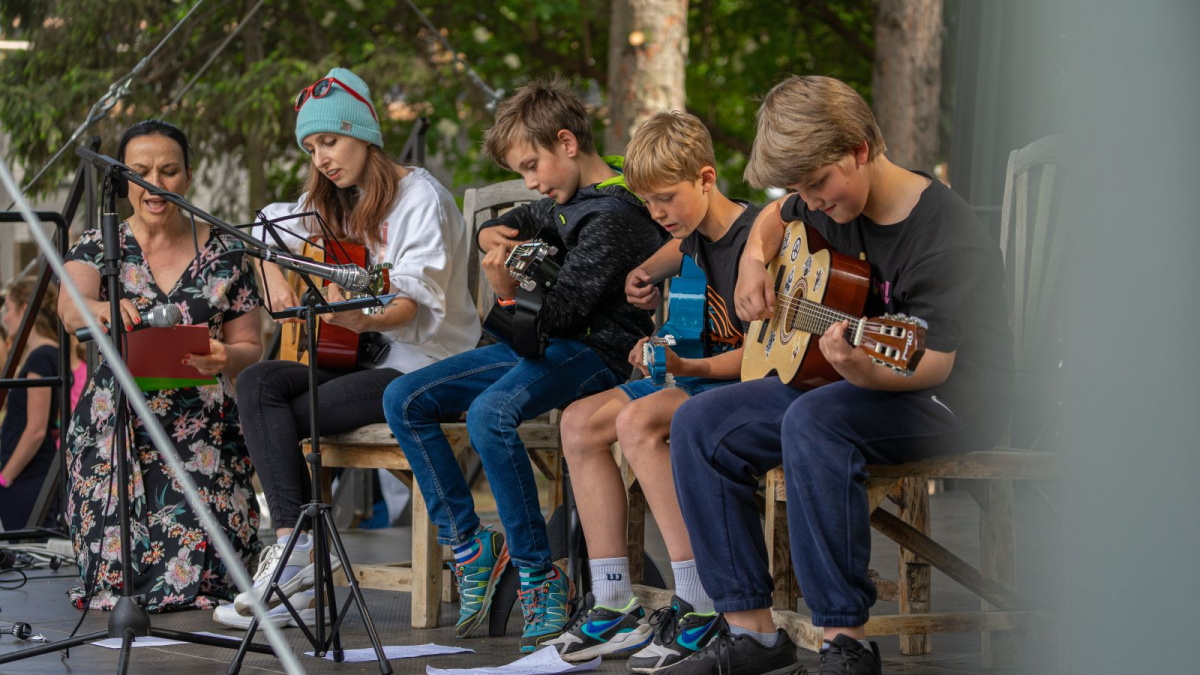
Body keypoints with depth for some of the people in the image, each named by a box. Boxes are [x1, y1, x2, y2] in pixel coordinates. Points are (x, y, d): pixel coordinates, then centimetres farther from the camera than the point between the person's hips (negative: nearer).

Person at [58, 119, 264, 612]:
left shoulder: (224, 254, 7)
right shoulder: (98, 247, 5)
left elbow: (250, 349, 9)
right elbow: (69, 309, -17)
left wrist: (223, 359, -16)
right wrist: (104, 309, -41)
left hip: (203, 433, 0)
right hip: (115, 429, 0)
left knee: (194, 577, -19)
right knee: (117, 579, -18)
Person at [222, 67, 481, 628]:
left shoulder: (420, 198, -9)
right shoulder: (334, 203, 16)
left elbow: (417, 301, -19)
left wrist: (364, 319, -38)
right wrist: (275, 276, 7)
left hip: (423, 368, -8)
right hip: (363, 358, 8)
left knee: (285, 417, -23)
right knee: (258, 384, -20)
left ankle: (295, 561, -18)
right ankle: (292, 541, -31)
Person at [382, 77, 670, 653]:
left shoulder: (614, 216, -15)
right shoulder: (568, 200, 15)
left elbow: (556, 313, -20)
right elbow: (513, 226, 35)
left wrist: (507, 289, -21)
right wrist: (494, 236, 15)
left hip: (595, 351, -10)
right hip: (545, 344, 10)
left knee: (491, 413, -38)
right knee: (404, 400, 0)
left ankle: (539, 577, -29)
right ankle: (468, 544, 0)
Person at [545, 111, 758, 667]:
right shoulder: (697, 237, 9)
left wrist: (688, 368, -30)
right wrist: (647, 274, 17)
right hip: (705, 377, 10)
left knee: (637, 420, -31)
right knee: (581, 422, -1)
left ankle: (698, 606, -32)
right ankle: (614, 606, -5)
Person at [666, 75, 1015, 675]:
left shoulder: (949, 240, -22)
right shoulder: (830, 207, 4)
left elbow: (934, 361, -26)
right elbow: (774, 218, 28)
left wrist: (866, 371, -46)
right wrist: (754, 262, 6)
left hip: (947, 403, -9)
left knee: (813, 420, -38)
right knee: (700, 424, -5)